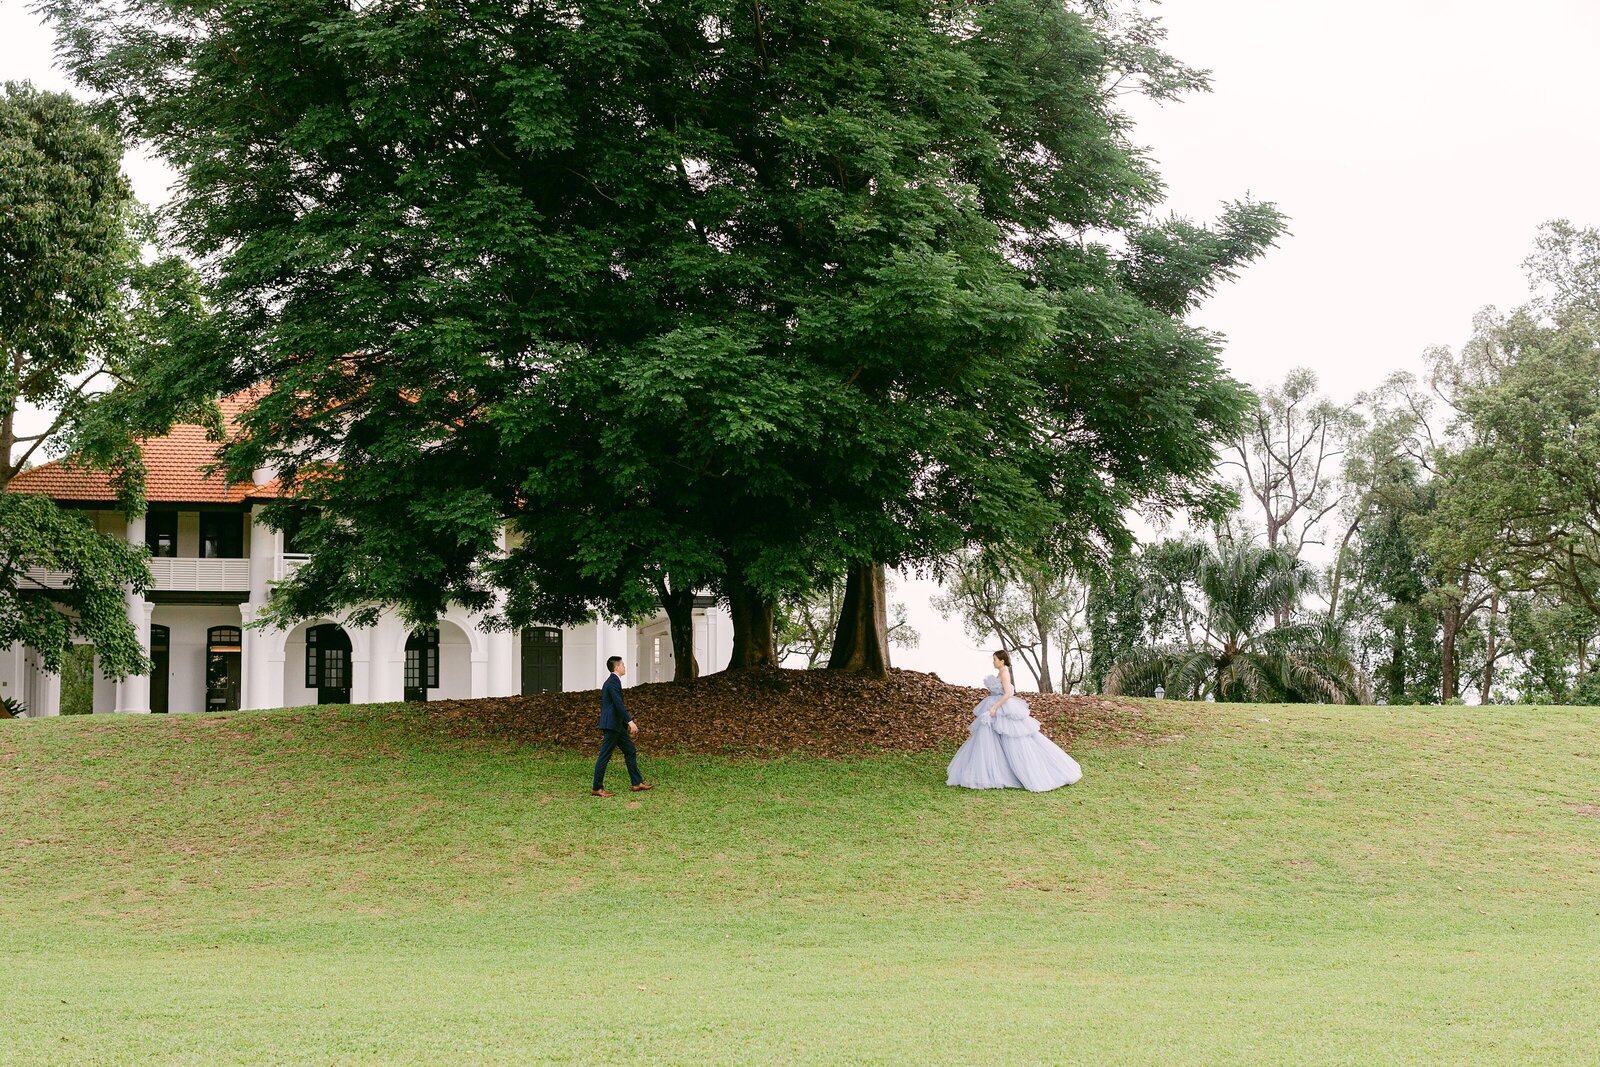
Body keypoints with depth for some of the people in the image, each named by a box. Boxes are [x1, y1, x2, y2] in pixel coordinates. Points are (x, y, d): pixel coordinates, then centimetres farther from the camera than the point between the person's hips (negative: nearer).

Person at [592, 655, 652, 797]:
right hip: (612, 725, -11)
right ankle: (597, 788, -1)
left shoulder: (611, 681, 16)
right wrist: (630, 721, -26)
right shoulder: (613, 682, -16)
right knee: (604, 756, -5)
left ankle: (637, 783, 17)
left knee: (630, 752, 13)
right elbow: (619, 704, -24)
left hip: (617, 726, 11)